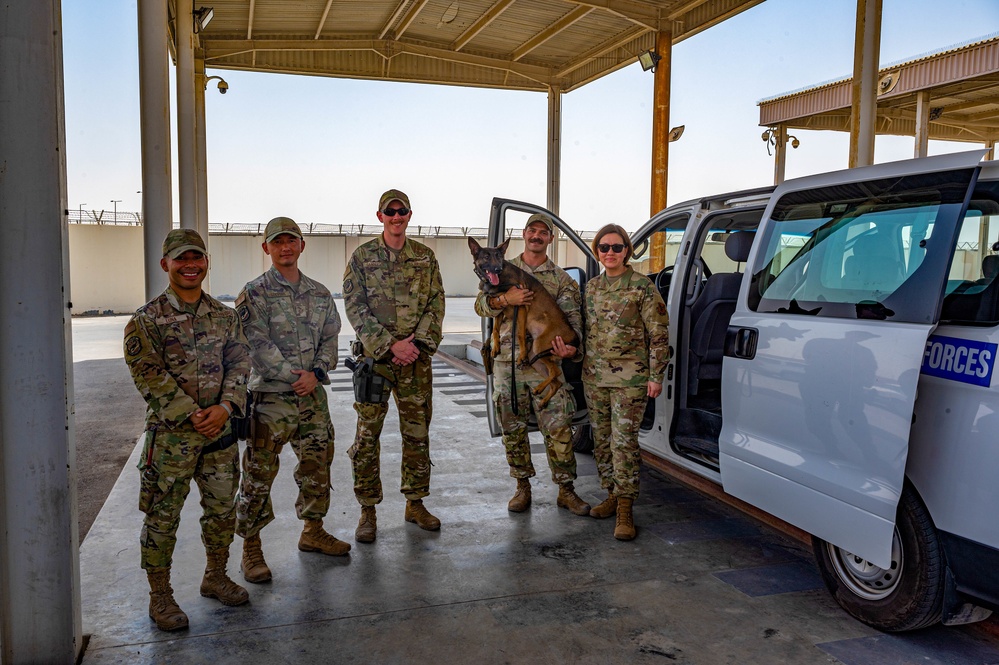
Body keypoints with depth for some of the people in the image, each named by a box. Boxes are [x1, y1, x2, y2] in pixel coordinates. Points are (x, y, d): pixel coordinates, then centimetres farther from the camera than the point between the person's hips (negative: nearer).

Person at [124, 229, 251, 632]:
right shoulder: (147, 319, -5)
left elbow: (240, 364, 5)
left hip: (220, 430, 5)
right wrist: (192, 415, -16)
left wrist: (224, 407, -11)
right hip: (170, 433, -4)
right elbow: (148, 375, -11)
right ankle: (160, 596, 19)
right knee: (162, 517, 3)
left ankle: (216, 576, 33)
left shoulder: (224, 316, 9)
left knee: (222, 508, 14)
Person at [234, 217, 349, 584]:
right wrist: (293, 376, -16)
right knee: (259, 474, -2)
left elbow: (330, 338, 8)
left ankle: (313, 532, 31)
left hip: (313, 395, 5)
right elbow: (258, 345, -12)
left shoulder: (320, 294, 10)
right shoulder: (254, 294, -5)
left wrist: (317, 373, -9)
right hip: (270, 397, -5)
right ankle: (251, 548, 11)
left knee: (317, 465, 14)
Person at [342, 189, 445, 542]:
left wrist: (419, 342, -8)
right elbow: (354, 306, -4)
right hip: (374, 356, -2)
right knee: (367, 434, -1)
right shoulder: (362, 256, 2)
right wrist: (389, 344, -12)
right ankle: (368, 510, 11)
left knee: (418, 431, 8)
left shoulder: (425, 256, 9)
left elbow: (437, 303, 7)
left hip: (416, 357, 3)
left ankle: (415, 503, 21)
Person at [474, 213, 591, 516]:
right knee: (513, 429, 8)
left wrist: (571, 346, -21)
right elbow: (481, 305, 3)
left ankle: (566, 490, 9)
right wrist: (504, 299, -17)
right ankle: (523, 487, 22)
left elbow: (572, 317, -1)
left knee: (559, 428, -4)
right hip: (507, 362, 1)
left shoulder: (561, 279, 8)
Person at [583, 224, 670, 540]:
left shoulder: (642, 286, -6)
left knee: (624, 440, -9)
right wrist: (584, 367, 17)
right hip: (594, 376, 6)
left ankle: (625, 507, -2)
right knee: (601, 439, 11)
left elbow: (659, 333, -5)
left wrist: (656, 376, -9)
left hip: (629, 378, -6)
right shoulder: (591, 287, 11)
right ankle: (612, 494, 25)